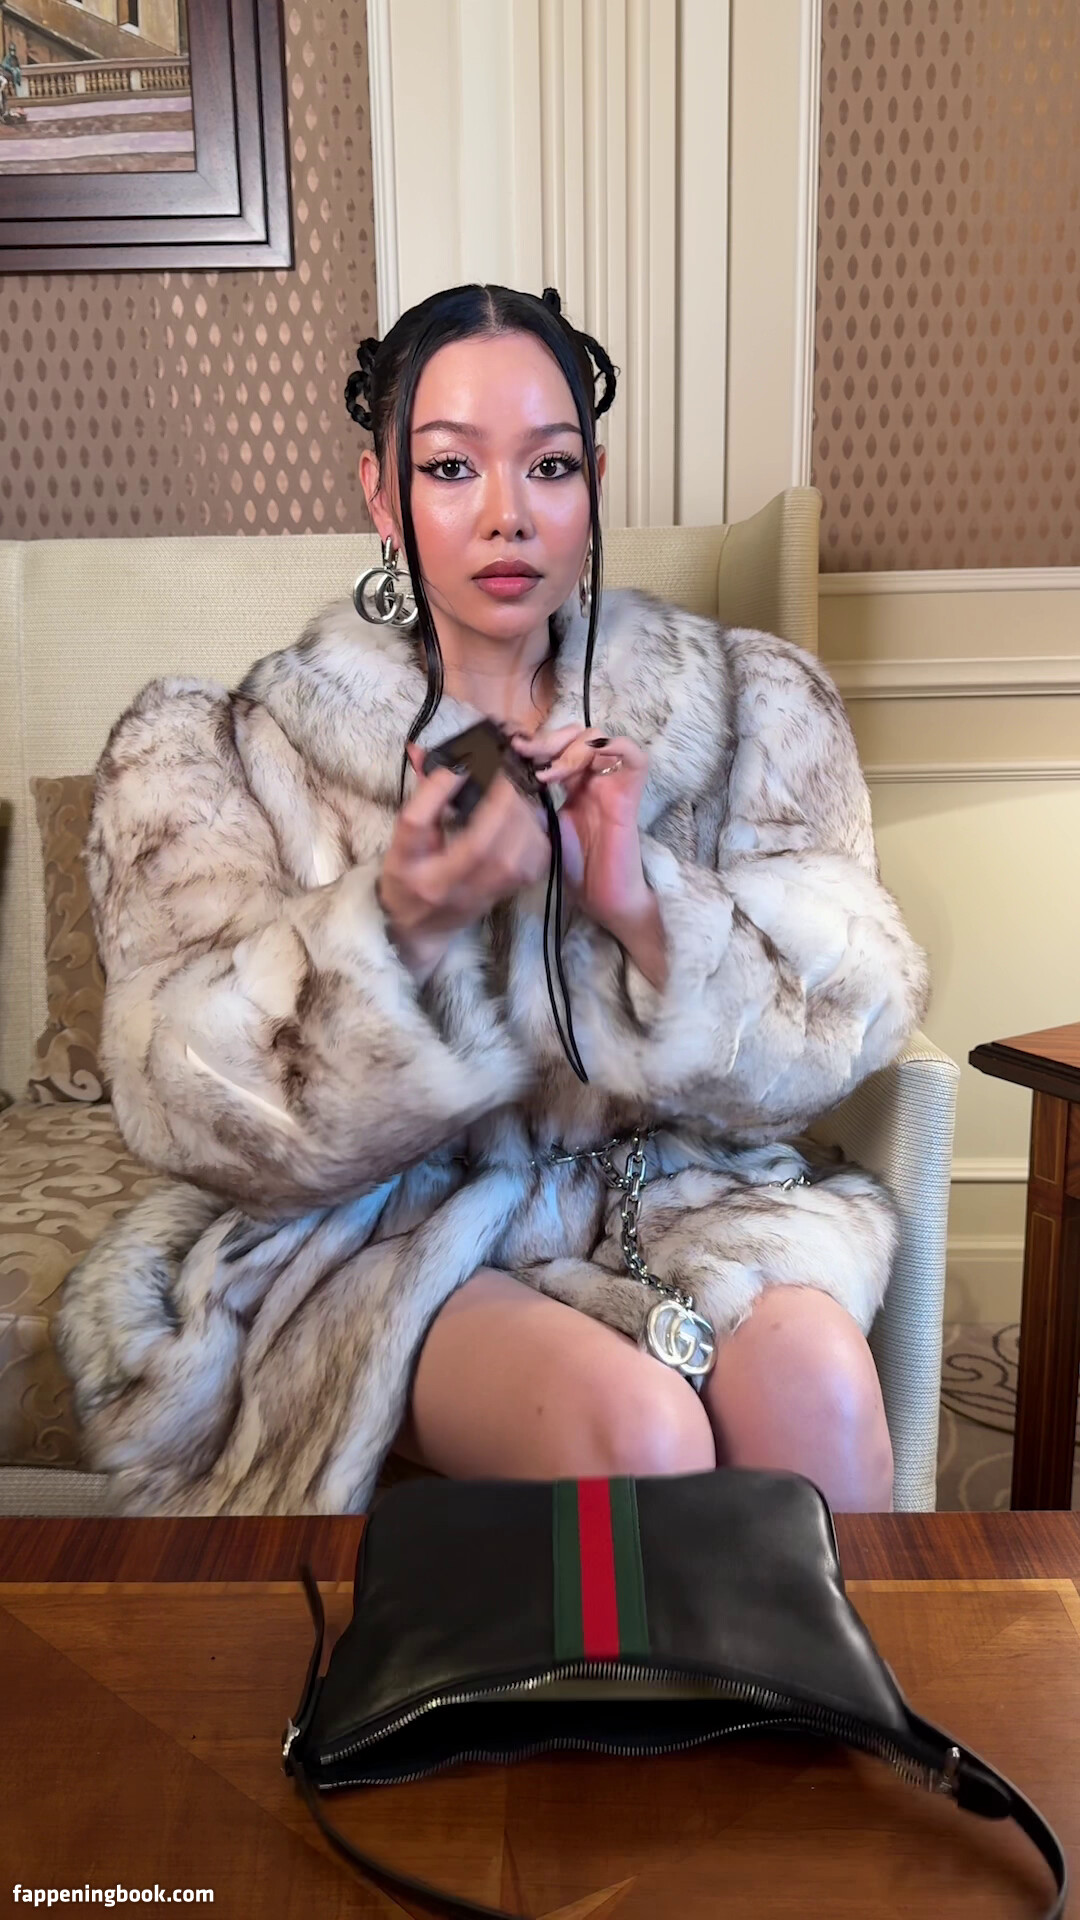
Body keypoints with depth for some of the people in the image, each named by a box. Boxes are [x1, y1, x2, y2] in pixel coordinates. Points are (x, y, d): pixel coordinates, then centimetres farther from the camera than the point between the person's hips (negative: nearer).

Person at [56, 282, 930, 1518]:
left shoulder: (749, 708, 4)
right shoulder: (234, 752, -2)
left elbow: (842, 1032, -1)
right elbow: (207, 1108, -9)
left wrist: (645, 910, -20)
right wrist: (399, 925, -27)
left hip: (673, 1186, 3)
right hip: (380, 1229, -2)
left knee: (812, 1374, -28)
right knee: (636, 1426, -29)